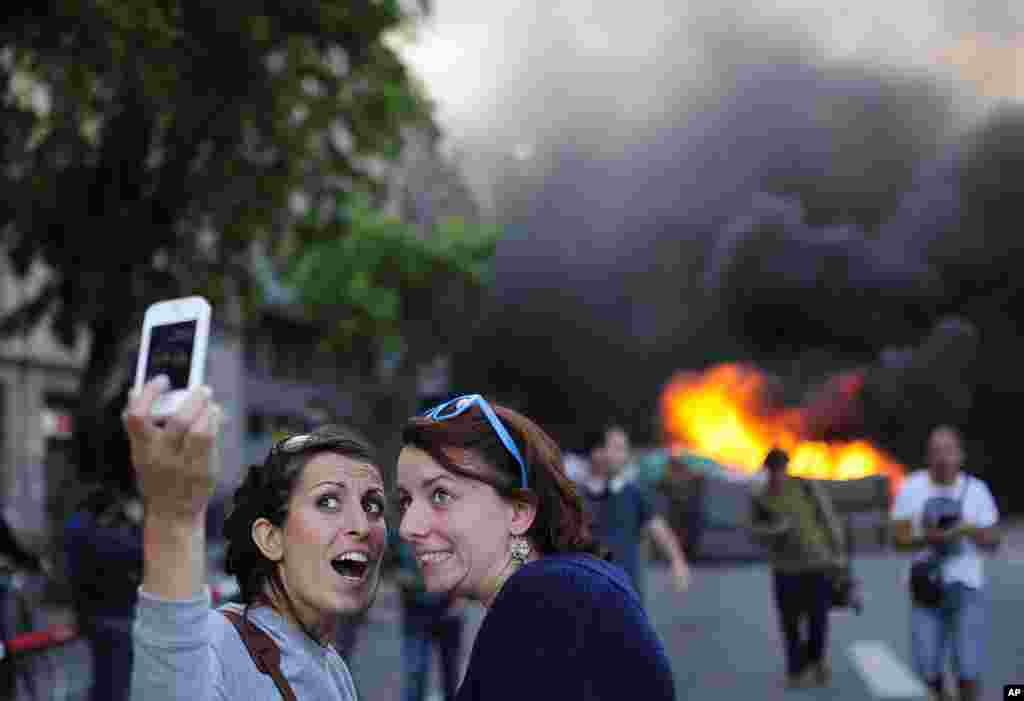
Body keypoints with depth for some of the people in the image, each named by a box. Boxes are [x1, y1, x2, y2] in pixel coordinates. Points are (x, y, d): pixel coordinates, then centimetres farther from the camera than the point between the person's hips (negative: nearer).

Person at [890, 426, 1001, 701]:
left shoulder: (976, 489, -1)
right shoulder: (911, 487, -3)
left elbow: (993, 541, 4)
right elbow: (899, 538, -2)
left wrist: (971, 530, -17)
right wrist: (927, 538, -21)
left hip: (967, 587, 0)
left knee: (968, 668, -6)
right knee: (927, 667, 0)